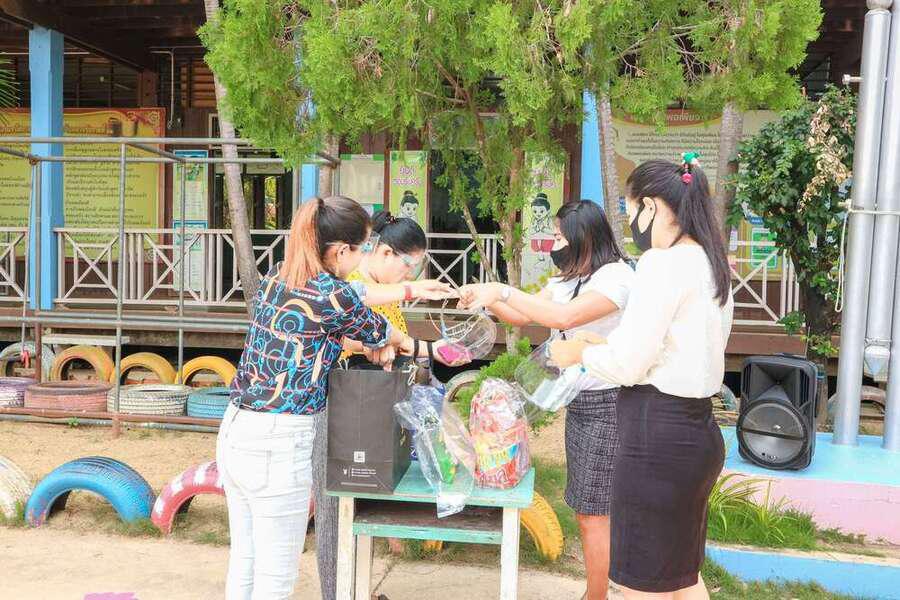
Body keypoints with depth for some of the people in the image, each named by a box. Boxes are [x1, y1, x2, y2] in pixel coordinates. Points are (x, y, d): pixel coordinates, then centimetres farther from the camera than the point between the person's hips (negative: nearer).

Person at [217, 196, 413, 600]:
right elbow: (373, 328, 4)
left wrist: (373, 347, 24)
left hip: (234, 431, 8)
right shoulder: (333, 294, -16)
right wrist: (403, 342, 26)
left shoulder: (274, 279, 6)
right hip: (278, 444, -8)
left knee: (243, 563, 21)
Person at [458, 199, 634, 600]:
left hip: (607, 405, -9)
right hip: (578, 401, 9)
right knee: (586, 511, 15)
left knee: (592, 515, -1)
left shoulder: (617, 275, -17)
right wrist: (487, 300, -5)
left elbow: (565, 317, -31)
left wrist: (502, 292, -29)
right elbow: (523, 317, 13)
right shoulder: (567, 279, 12)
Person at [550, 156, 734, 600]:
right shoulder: (709, 263, 11)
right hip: (695, 429, 10)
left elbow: (627, 365, -18)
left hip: (658, 434, -9)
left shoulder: (664, 262, -17)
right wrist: (604, 347, 16)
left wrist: (580, 353, 1)